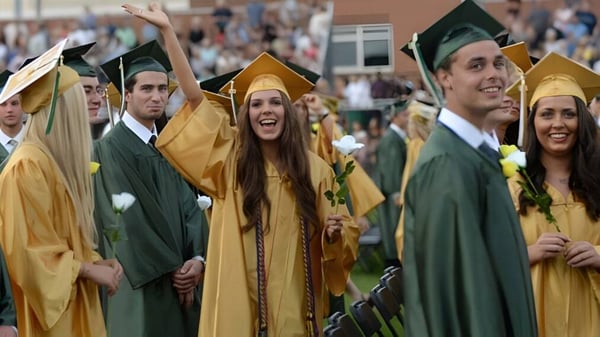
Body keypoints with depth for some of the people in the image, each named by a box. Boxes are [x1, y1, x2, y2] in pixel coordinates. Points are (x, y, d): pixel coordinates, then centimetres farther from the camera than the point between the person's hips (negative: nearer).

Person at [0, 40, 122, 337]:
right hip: (51, 310, -9)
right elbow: (30, 248, -21)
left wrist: (96, 261, 4)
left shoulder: (59, 160, 13)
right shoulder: (28, 165, -18)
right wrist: (91, 270, -14)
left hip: (75, 307, 9)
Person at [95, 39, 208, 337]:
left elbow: (189, 206, 7)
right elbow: (129, 218, -14)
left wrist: (198, 259, -8)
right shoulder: (112, 148, -9)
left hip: (181, 281, 7)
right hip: (141, 285, -6)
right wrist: (171, 268, -12)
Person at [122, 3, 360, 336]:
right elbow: (194, 97, -5)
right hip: (241, 304, -1)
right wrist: (167, 31, -10)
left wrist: (335, 233, -13)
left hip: (292, 303, 1)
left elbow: (343, 236, 11)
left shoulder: (314, 169, 3)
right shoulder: (232, 157, 1)